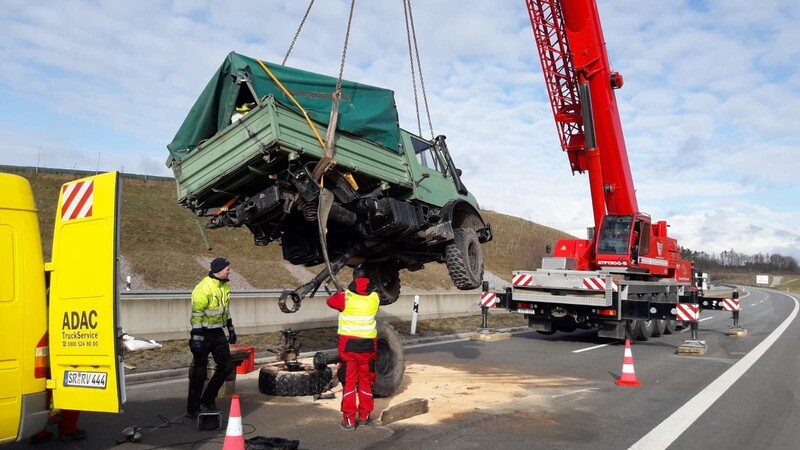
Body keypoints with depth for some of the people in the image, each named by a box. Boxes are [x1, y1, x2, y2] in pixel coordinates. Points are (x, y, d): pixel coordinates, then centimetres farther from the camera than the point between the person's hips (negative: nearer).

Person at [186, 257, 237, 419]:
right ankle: (193, 409, 13)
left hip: (218, 333, 9)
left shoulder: (225, 286, 7)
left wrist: (231, 329, 19)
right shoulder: (204, 288, -21)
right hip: (204, 334, -8)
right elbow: (197, 315, -22)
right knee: (200, 372, 0)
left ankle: (207, 401, 23)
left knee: (226, 366, 10)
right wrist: (196, 339, -23)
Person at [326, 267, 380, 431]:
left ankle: (349, 419, 5)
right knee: (365, 381, 14)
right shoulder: (374, 297, -2)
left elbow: (330, 301, 10)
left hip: (348, 344, -2)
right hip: (368, 345, 3)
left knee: (349, 382, 5)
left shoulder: (345, 296, -10)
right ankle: (364, 416, 21)